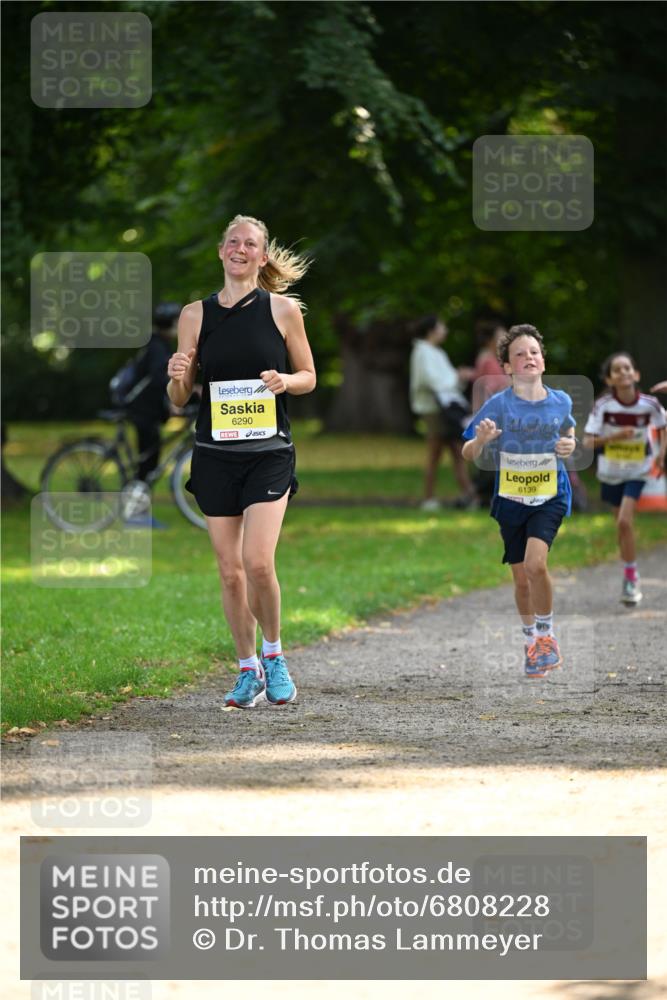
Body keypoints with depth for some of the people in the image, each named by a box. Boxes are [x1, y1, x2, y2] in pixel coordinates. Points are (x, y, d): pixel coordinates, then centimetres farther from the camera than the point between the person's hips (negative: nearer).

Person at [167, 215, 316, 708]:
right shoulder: (196, 314, 5)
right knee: (230, 569, 3)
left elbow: (308, 377, 10)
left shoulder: (283, 310, 1)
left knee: (258, 562, -16)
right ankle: (248, 670, 17)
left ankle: (273, 653, 7)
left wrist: (284, 380, -12)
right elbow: (180, 398, 10)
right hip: (215, 455, 2)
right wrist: (177, 377, -13)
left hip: (270, 453, -2)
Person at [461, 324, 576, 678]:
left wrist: (570, 444, -5)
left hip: (550, 498, -1)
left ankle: (546, 635, -2)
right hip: (510, 500, 1)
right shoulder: (499, 405, -12)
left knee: (535, 563, -22)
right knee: (522, 578, 9)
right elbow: (468, 454, -9)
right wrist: (480, 440, -32)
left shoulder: (560, 402, -5)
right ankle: (530, 641, 33)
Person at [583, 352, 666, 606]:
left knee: (624, 521, -17)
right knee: (622, 525, 12)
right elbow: (588, 442, -14)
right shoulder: (603, 406, -15)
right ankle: (631, 577, 30)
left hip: (637, 471, -2)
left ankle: (630, 577, -6)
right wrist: (614, 436, -28)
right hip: (611, 471, 2)